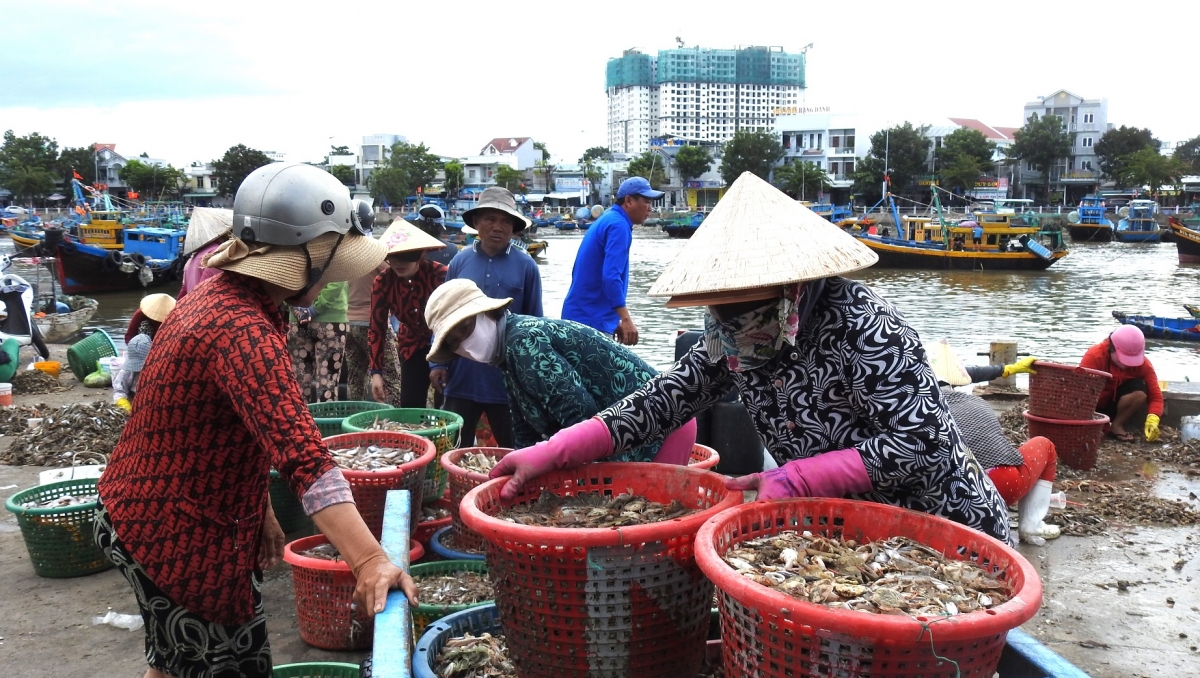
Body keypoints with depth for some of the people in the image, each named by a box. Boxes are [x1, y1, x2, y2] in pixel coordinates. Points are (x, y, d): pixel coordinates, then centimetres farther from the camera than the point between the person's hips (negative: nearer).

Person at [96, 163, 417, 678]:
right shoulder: (244, 332, -28)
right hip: (182, 536, -10)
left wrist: (258, 511, 13)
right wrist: (367, 560, -46)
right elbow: (303, 455, -40)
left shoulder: (215, 296, 4)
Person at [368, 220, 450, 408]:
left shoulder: (440, 275, -25)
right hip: (412, 347, 3)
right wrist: (376, 371, -15)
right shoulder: (383, 283, -15)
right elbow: (376, 329, -10)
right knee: (410, 407, 0)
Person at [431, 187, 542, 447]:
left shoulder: (525, 266, -4)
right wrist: (437, 362, 2)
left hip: (508, 379, -2)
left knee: (513, 449, 13)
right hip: (462, 377, 2)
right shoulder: (460, 261, 1)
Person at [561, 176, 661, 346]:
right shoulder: (618, 225, -13)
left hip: (582, 315, 10)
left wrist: (615, 321, 25)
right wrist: (626, 319, -26)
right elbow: (610, 276, -24)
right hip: (592, 320, -10)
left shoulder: (606, 220, 18)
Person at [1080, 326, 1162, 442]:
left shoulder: (1142, 363, -16)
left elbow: (1155, 395, -16)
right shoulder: (1094, 356, -25)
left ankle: (1117, 425, -11)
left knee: (1140, 391, -28)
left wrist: (1152, 421, -35)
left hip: (1115, 403, 4)